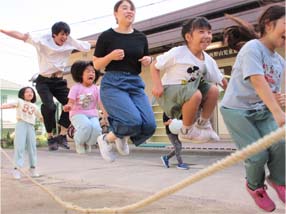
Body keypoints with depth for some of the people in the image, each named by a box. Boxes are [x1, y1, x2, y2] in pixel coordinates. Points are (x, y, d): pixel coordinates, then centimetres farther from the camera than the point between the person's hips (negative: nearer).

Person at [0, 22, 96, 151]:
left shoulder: (70, 43, -1)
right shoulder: (43, 42, -11)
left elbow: (87, 44, 8)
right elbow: (22, 36, -18)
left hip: (59, 81, 4)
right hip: (44, 81, -4)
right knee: (49, 107, -21)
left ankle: (62, 136, 1)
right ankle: (50, 138, -3)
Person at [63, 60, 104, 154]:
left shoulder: (96, 89, 4)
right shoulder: (76, 87, -1)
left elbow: (101, 103, -5)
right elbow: (71, 102, -7)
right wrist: (68, 106, -34)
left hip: (92, 114, 3)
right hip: (78, 113, -2)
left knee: (96, 128, -29)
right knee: (86, 125, -35)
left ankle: (88, 143, 7)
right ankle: (79, 142, 0)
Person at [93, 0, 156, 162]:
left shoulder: (141, 37, 10)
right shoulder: (107, 36, -2)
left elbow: (146, 62, 22)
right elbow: (97, 65, 2)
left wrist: (149, 60, -1)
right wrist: (111, 56, -15)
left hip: (136, 84, 5)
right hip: (112, 84, -5)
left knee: (149, 125, -11)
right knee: (133, 121, -25)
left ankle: (123, 137, 22)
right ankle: (106, 139, 5)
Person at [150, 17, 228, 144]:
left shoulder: (209, 61, 1)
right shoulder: (177, 53, -17)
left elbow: (222, 81, 9)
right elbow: (154, 66, -11)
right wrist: (157, 85, -23)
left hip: (189, 89, 7)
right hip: (169, 90, -6)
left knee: (213, 90, -15)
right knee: (195, 95, -33)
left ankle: (202, 125, 5)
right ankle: (187, 132, -11)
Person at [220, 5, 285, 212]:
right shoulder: (252, 48, -16)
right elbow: (258, 82, -30)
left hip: (262, 110, 6)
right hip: (237, 110, -6)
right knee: (258, 154, -14)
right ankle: (255, 186, 20)